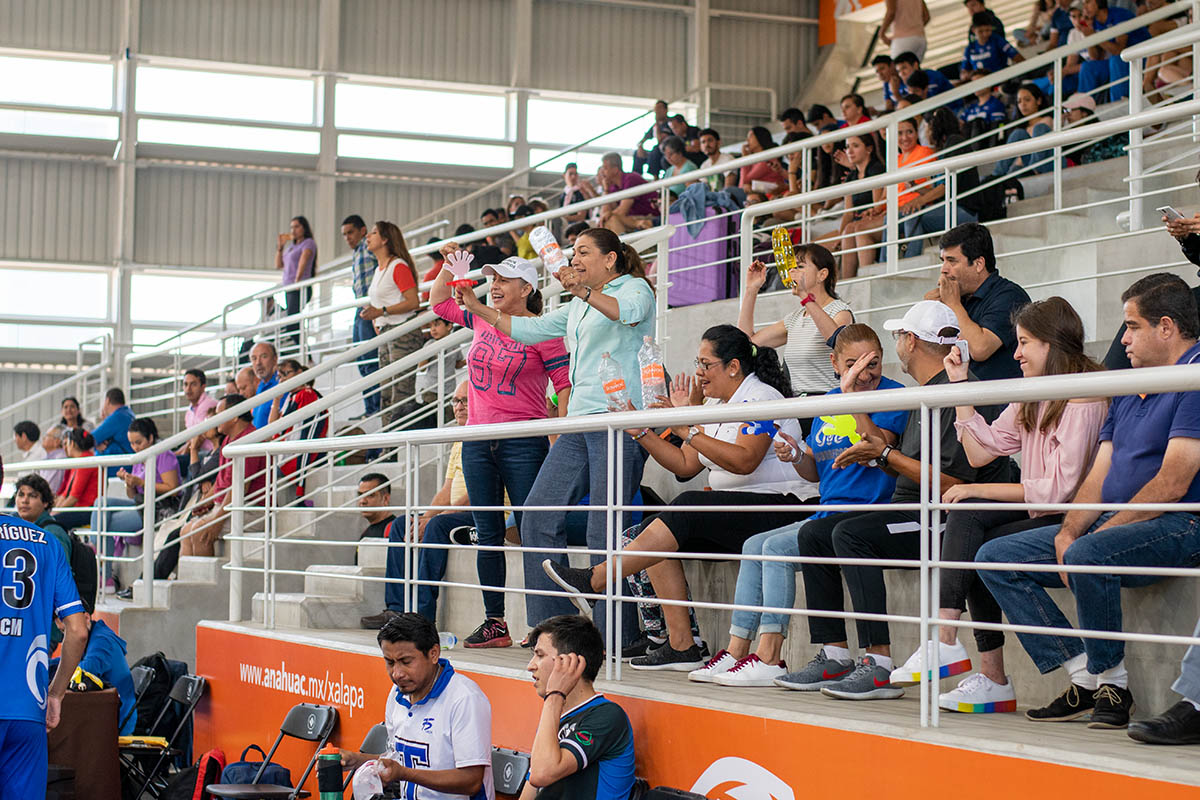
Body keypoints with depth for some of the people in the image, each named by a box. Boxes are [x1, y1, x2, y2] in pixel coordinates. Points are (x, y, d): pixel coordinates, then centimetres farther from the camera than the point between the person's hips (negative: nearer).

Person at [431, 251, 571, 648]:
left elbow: (565, 385, -8)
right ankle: (494, 622, 13)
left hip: (524, 443, -6)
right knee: (488, 534, 7)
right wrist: (450, 266, 14)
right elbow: (439, 303, 27)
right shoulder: (482, 321, 11)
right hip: (478, 441, 6)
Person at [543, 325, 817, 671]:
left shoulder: (761, 397, -9)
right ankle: (681, 646, -15)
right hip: (733, 511, 9)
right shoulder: (715, 406, 18)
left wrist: (688, 431, -28)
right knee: (654, 529, -11)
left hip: (779, 507, -9)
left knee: (687, 509, -28)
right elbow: (686, 465, 14)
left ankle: (594, 580, -25)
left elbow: (744, 461, -25)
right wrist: (641, 432, 6)